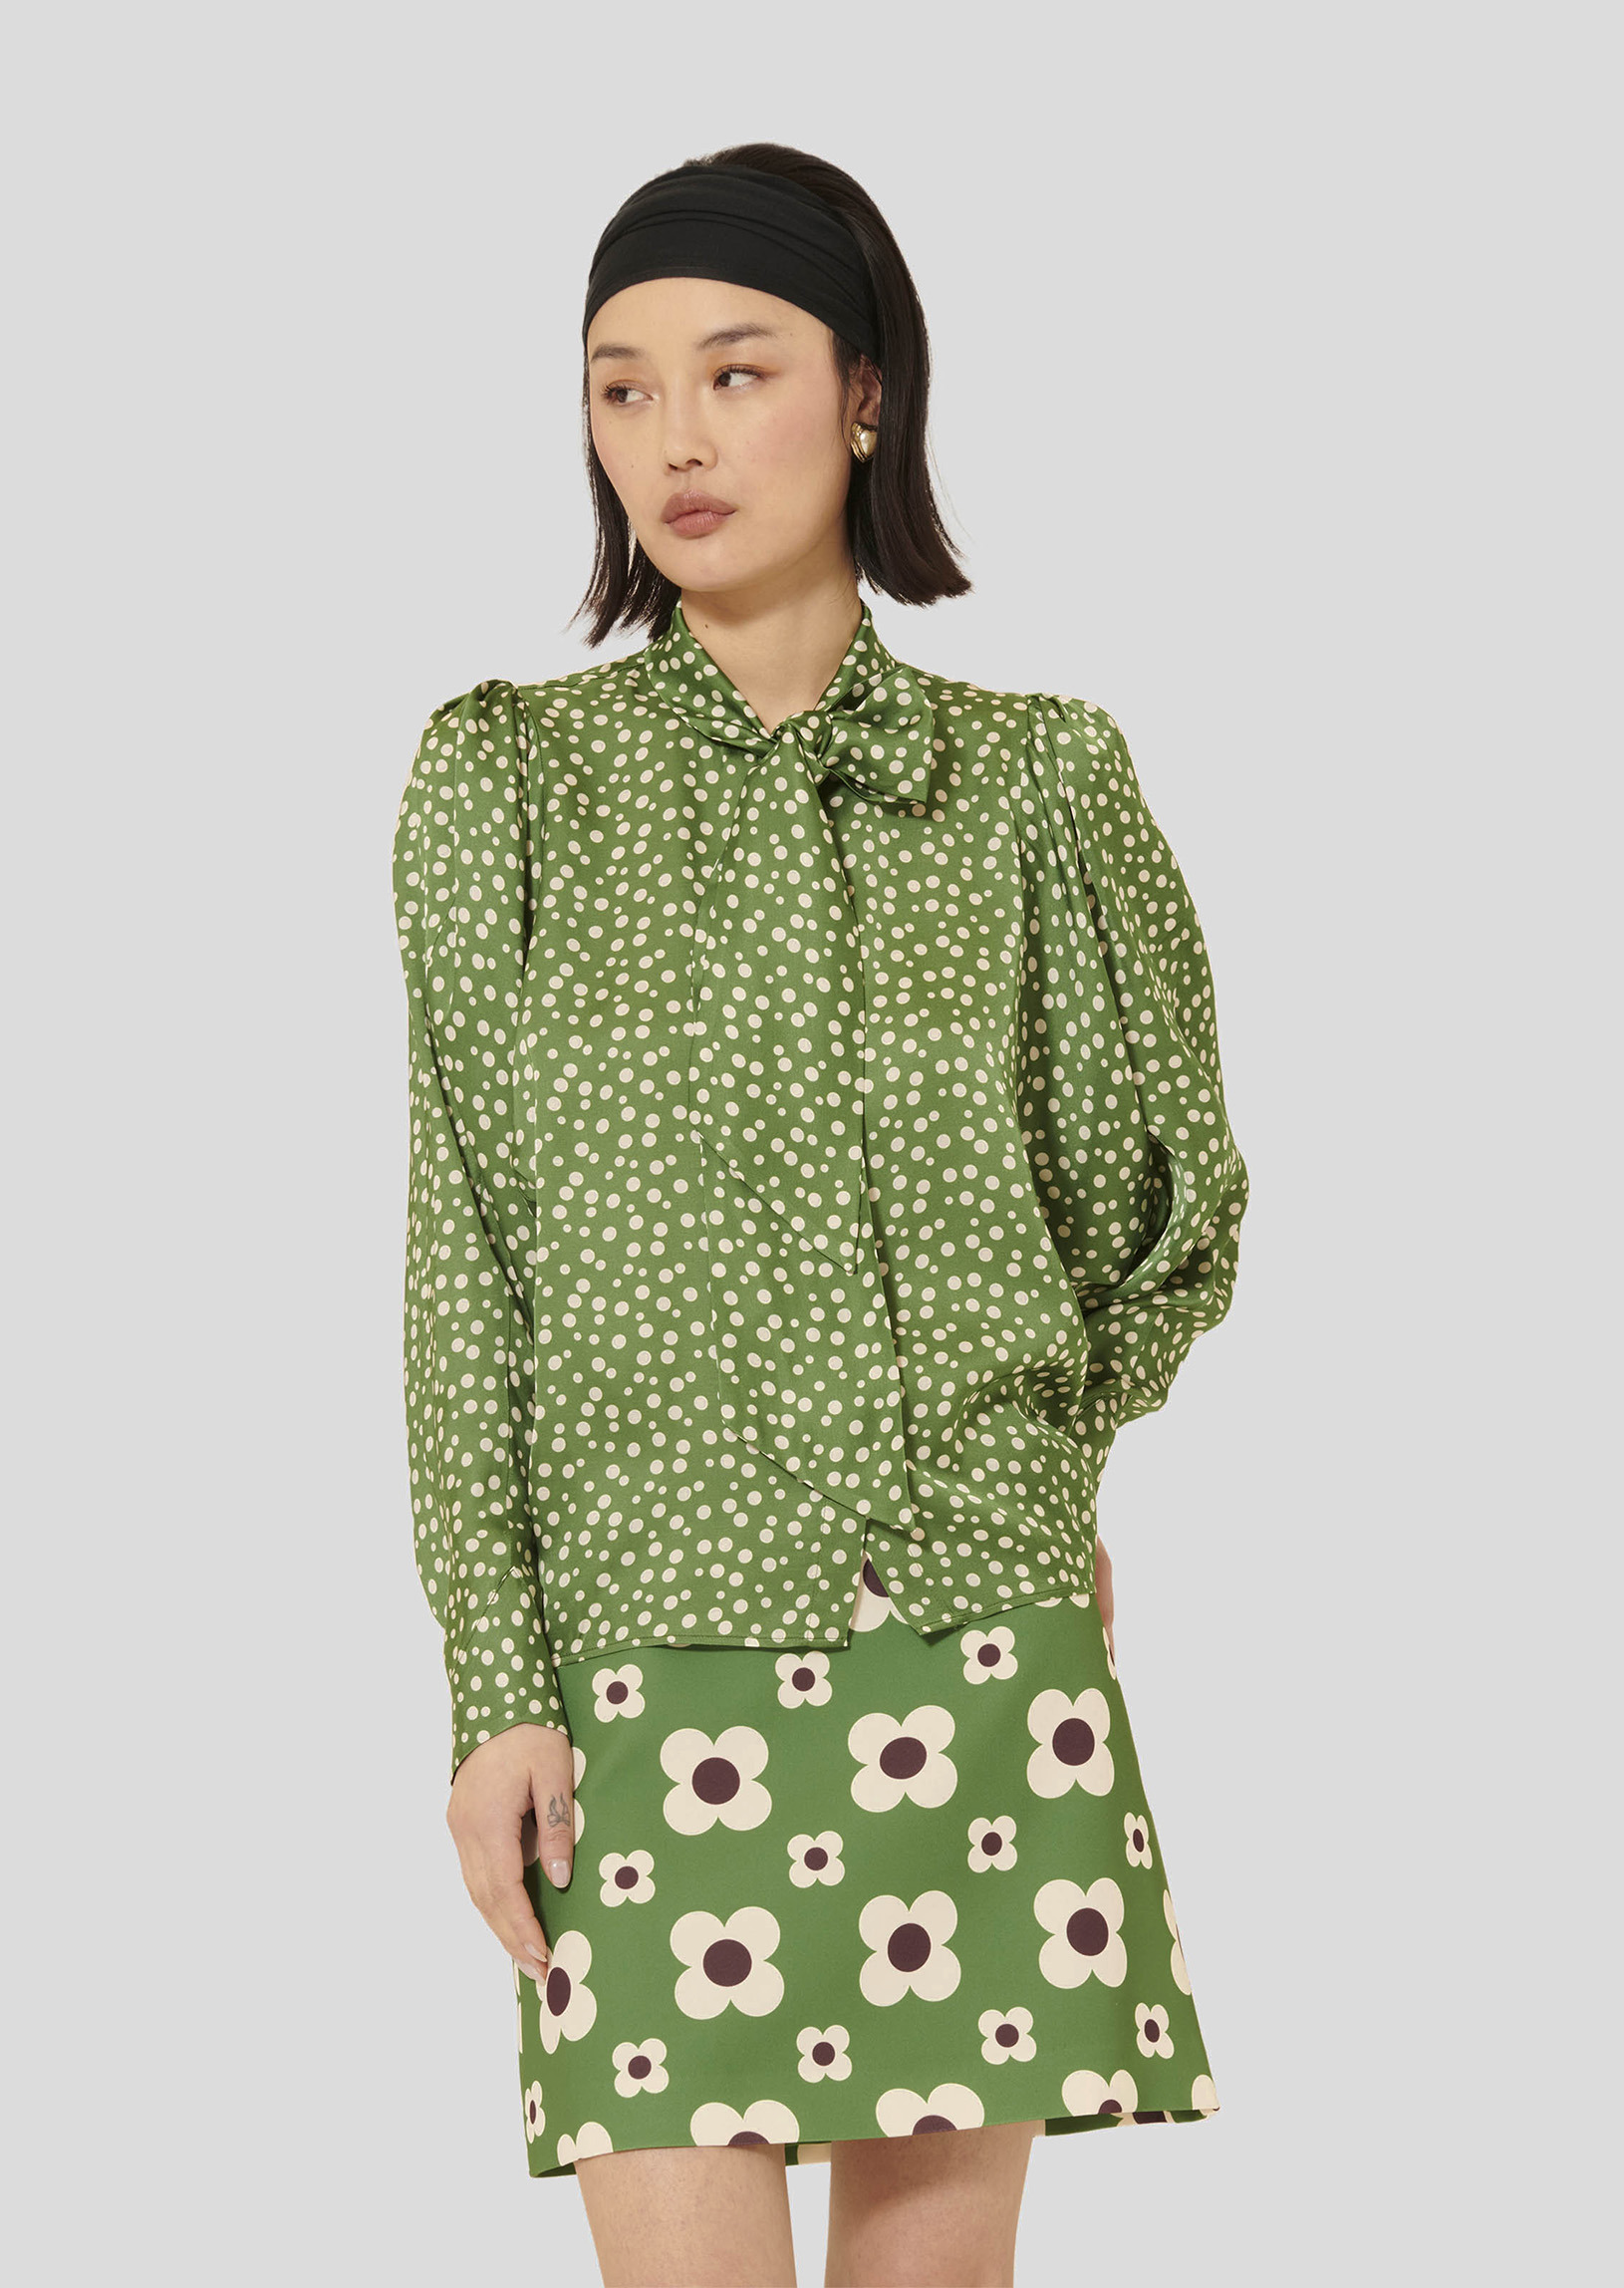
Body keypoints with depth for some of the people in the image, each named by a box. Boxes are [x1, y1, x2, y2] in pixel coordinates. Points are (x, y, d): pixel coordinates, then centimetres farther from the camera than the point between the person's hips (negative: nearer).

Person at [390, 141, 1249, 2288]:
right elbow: (466, 1268, -1)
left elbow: (1172, 1212, 16)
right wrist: (496, 1692, -6)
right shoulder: (504, 780, 2)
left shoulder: (1036, 778, 4)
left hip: (980, 1648, 1)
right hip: (650, 1654, -1)